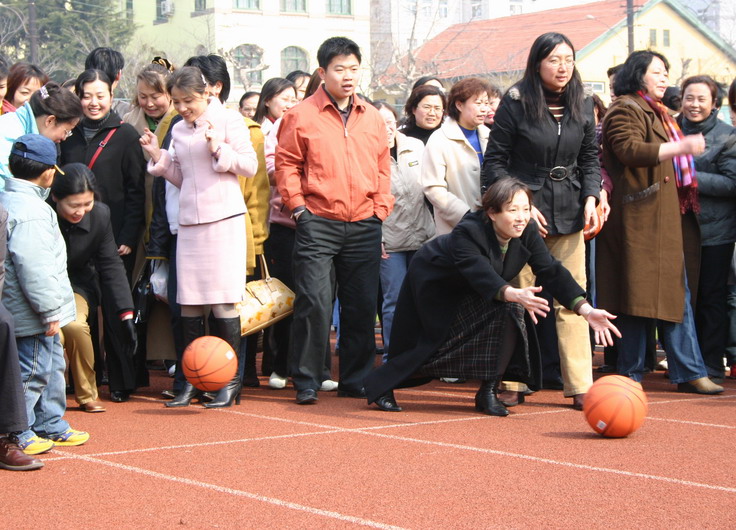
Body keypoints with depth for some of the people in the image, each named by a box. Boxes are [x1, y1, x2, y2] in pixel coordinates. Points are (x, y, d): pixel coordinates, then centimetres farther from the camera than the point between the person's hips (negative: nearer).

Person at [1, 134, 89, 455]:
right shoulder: (31, 211, -21)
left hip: (37, 314, 11)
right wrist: (50, 311, -22)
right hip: (32, 315, -11)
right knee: (33, 372, -2)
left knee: (53, 366, 20)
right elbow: (33, 267, -27)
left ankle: (52, 427, 30)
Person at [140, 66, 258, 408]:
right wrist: (158, 156, 5)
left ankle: (230, 381, 2)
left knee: (223, 302, -6)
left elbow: (250, 166, -3)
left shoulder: (229, 120, -1)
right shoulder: (179, 130, 14)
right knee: (189, 302, 5)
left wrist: (219, 149, -15)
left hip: (224, 218, -5)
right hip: (189, 221, 6)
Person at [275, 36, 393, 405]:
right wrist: (298, 207, -6)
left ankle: (356, 381, 18)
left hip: (364, 226, 4)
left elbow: (383, 166, 17)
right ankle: (306, 382, 0)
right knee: (314, 302, -10)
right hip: (318, 223, -4)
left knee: (362, 306, 7)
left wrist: (381, 209, 9)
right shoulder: (301, 116, 0)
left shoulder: (372, 118, 13)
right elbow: (286, 164, 1)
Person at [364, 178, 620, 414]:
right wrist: (514, 294, -70)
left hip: (466, 295, 6)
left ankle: (488, 392, -11)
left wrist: (586, 310, -35)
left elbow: (552, 271, -22)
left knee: (511, 312, -20)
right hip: (432, 286, -6)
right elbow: (482, 277, -50)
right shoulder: (467, 232, -37)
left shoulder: (527, 232, -19)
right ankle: (379, 386, 10)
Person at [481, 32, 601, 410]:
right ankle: (511, 381, 6)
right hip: (525, 209, -3)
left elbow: (590, 158, 14)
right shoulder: (516, 103, -6)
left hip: (569, 212, 3)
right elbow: (495, 161, -4)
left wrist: (591, 198, -1)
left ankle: (579, 384, 2)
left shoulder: (582, 105, 7)